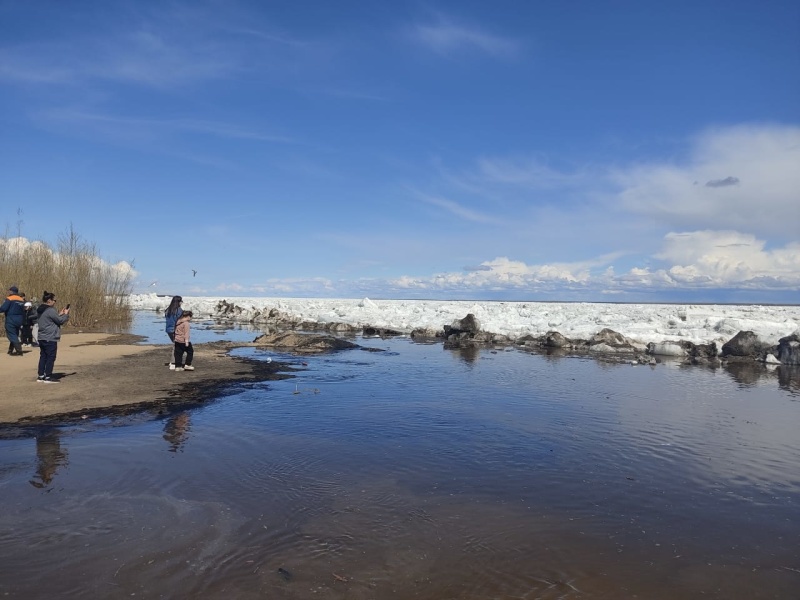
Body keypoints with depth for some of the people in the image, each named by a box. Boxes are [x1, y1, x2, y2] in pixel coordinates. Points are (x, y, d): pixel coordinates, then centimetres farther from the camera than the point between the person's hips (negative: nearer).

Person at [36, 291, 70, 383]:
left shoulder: (41, 310, 12)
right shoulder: (50, 310, -17)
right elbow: (60, 321, -11)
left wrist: (59, 314, 14)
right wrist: (66, 314, 3)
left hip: (42, 338, 10)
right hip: (50, 339, -10)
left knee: (43, 357, 14)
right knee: (51, 358, -3)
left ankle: (41, 376, 18)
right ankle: (48, 377, 0)